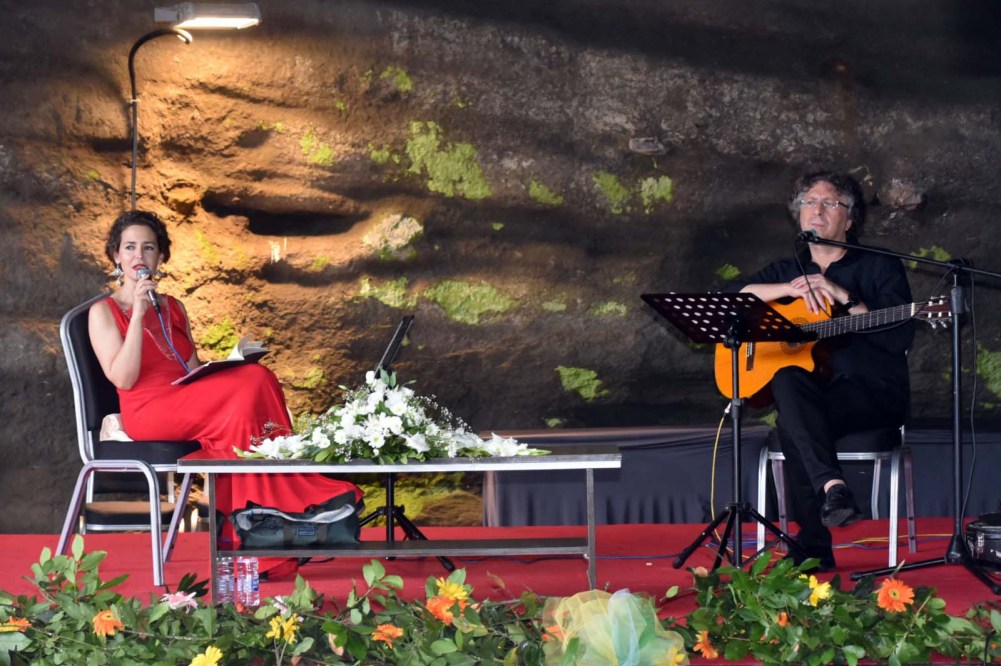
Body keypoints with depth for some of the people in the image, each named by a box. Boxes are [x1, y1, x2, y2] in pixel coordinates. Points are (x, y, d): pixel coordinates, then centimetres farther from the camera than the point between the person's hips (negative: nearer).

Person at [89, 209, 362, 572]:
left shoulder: (173, 308, 24)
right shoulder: (103, 311, 7)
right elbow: (123, 378, -7)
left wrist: (229, 362, -3)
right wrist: (137, 315, -11)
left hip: (188, 404, 5)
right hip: (147, 412, -5)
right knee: (251, 384, -28)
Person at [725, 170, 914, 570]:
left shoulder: (880, 268, 7)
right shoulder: (787, 271, 21)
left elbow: (899, 339, -7)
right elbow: (729, 298, 6)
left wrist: (843, 298, -12)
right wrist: (790, 290, -6)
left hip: (874, 393, -4)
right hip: (811, 396, 4)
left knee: (792, 425, -33)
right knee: (787, 380, -35)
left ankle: (814, 549, -36)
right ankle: (832, 486, -45)